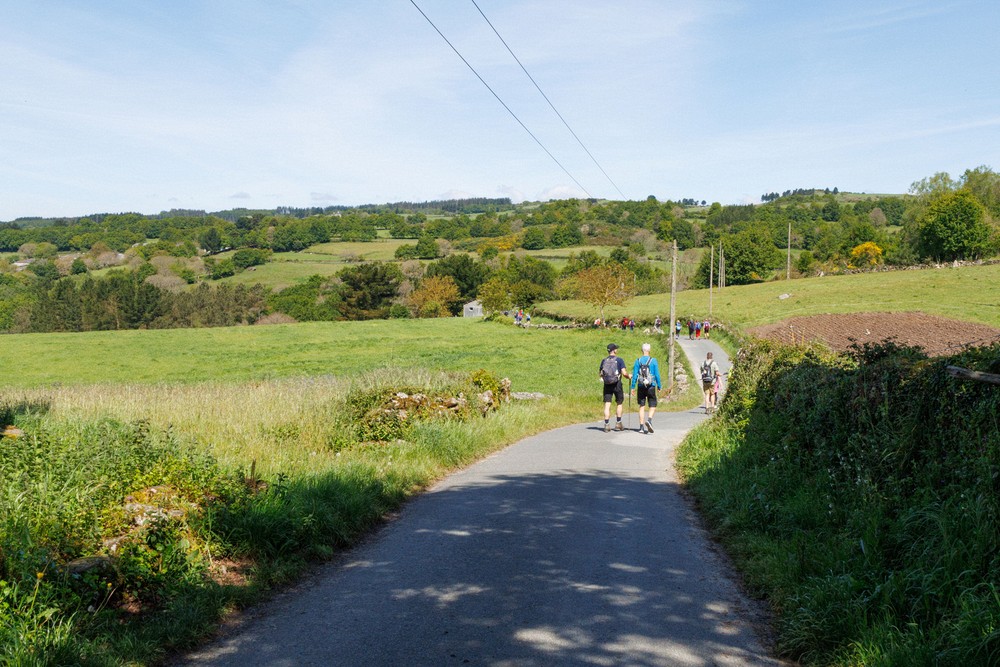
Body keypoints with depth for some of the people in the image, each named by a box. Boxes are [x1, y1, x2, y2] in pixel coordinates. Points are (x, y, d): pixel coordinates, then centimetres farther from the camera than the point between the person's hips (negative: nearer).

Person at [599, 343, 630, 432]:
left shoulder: (604, 360, 5)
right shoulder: (619, 360, -6)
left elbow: (599, 374, 10)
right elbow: (624, 373, -12)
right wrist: (629, 376, 8)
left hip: (607, 385, 3)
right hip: (617, 384, -2)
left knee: (607, 405, 2)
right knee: (619, 404, 14)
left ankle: (607, 425, -3)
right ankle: (618, 424, 16)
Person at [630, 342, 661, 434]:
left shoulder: (638, 361, 0)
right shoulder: (653, 360, -4)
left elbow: (635, 374, 0)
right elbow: (657, 374, -3)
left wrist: (633, 387, 6)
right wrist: (659, 385, 6)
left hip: (641, 386, 2)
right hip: (651, 386, -2)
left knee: (642, 406, 8)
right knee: (653, 405, 7)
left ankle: (641, 427, 6)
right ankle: (649, 420, -19)